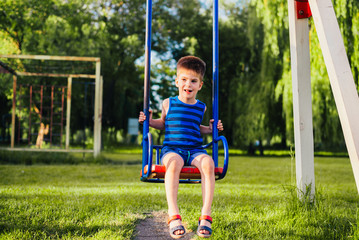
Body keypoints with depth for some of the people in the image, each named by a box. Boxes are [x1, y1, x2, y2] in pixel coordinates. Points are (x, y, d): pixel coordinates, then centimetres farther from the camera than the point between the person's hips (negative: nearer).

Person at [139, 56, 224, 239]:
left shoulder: (201, 107, 16)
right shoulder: (168, 104, 11)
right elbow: (163, 123, 28)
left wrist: (210, 129, 15)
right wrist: (149, 121, 9)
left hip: (195, 150, 2)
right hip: (171, 149, -2)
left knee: (207, 162, -34)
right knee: (174, 162, -39)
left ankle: (206, 216, -33)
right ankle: (173, 215, -39)